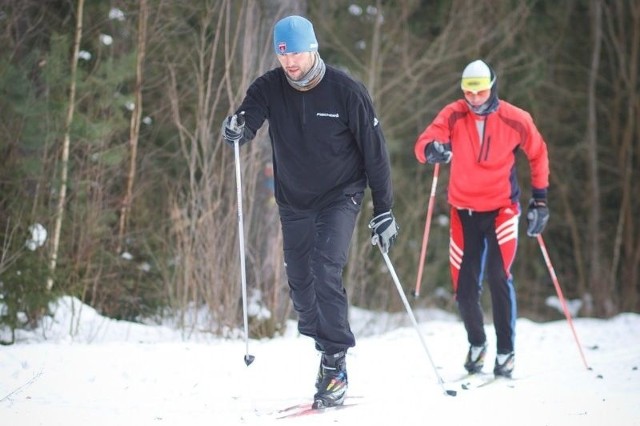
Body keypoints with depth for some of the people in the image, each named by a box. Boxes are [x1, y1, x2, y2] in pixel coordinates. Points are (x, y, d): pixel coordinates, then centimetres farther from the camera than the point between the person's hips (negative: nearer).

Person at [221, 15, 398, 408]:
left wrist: (384, 211, -7)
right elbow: (247, 121, -18)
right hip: (294, 202, 5)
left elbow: (374, 152, -8)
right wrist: (236, 128, -44)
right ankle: (330, 350, 24)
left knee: (326, 272, -20)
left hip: (340, 197, -4)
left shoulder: (347, 92, -15)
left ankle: (335, 364, -17)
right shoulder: (270, 88, -6)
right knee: (300, 283, 7)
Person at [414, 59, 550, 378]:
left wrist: (540, 198, 7)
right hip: (464, 211, 2)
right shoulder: (453, 115, -7)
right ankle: (476, 344, 26)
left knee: (498, 277, -17)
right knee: (464, 285, 0)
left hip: (501, 209, -2)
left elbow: (538, 154, 8)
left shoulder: (515, 120, -8)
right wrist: (433, 149, -42)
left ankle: (505, 351, -6)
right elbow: (423, 143, -18)